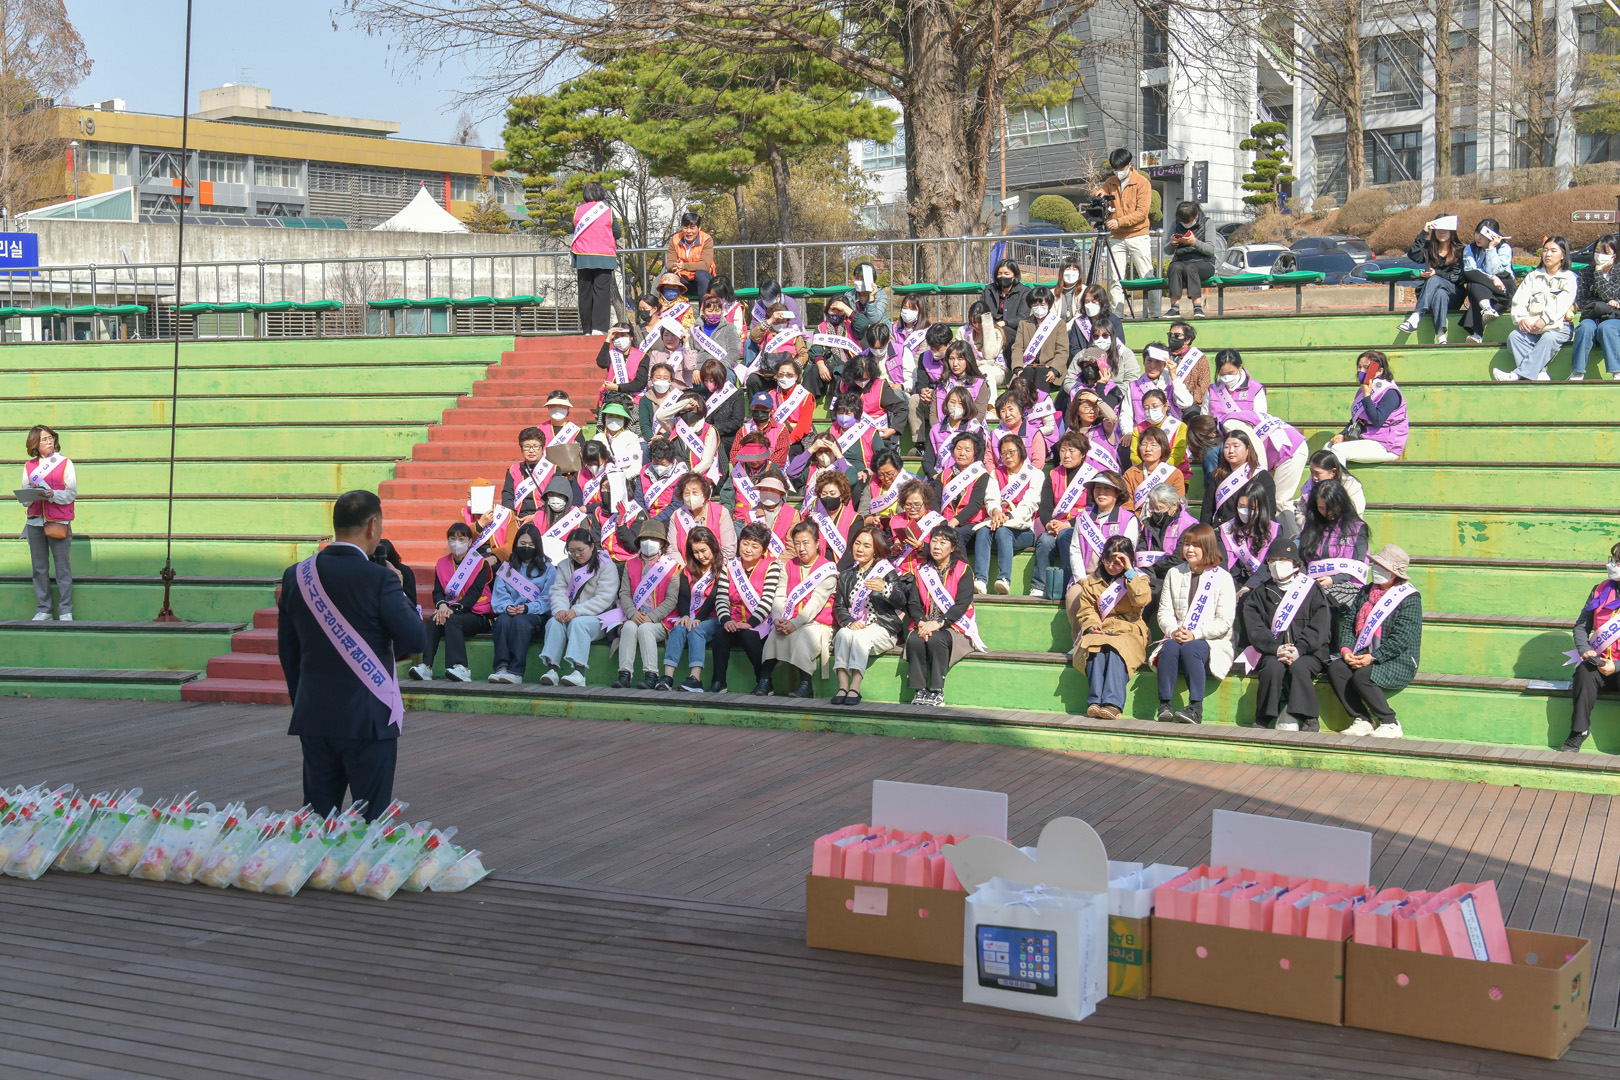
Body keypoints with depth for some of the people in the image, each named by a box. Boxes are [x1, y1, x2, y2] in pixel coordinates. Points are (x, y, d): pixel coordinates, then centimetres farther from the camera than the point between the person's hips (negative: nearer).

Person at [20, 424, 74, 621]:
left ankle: (65, 611, 1)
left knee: (63, 567, -3)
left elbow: (71, 494, -3)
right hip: (35, 522, 3)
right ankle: (43, 610, 11)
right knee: (39, 568, 5)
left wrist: (52, 494, -19)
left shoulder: (65, 463, 3)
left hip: (59, 521, -3)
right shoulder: (29, 466, 11)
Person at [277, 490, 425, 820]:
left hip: (313, 718, 5)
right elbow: (416, 640, -12)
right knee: (369, 822, 3)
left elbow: (287, 651, 10)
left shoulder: (295, 576, 4)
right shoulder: (378, 579, -14)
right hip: (368, 718, -5)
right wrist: (402, 596, 5)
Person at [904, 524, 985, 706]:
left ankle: (937, 692, -27)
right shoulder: (922, 570, 13)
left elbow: (962, 604, -11)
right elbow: (913, 602, 6)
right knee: (914, 640, -30)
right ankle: (919, 691, -24)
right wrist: (921, 622, -15)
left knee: (936, 639, -35)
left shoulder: (962, 570, 0)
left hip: (954, 627, -3)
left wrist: (939, 623, -24)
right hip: (925, 624, 3)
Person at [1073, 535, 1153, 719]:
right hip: (1099, 632, 2)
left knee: (1116, 650, -37)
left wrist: (1129, 572, -8)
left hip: (1128, 632, -2)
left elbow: (1141, 600, -7)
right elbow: (1086, 609, 11)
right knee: (1096, 649, -35)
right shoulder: (1092, 581, 20)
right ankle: (1094, 702, -45)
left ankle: (1112, 703, -50)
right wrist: (1092, 625, -10)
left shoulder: (1138, 578, 14)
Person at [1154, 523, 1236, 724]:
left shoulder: (1222, 578, 1)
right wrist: (1174, 631, -14)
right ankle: (1164, 705, -36)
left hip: (1212, 641, -3)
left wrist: (1195, 634, -19)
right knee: (1170, 647, -31)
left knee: (1190, 648, -35)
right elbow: (1164, 612, 8)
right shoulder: (1174, 574, 14)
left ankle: (1196, 709, -39)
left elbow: (1224, 621, -6)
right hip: (1177, 638, 3)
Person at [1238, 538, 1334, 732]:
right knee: (1273, 668, -32)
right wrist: (1276, 648, -16)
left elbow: (1320, 628, -1)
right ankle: (1264, 719, -22)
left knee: (1298, 667, -34)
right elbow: (1255, 630, 3)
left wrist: (1299, 649, -18)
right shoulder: (1260, 593, 16)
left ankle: (1309, 719, -23)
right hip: (1271, 652, 1)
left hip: (1310, 652, -1)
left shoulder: (1311, 589, 10)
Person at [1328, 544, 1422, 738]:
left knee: (1362, 676, -32)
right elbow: (1349, 624, 11)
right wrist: (1346, 649, -9)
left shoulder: (1409, 599, -6)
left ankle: (1390, 724, -13)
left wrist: (1373, 657, -23)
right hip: (1362, 657, 7)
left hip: (1397, 662, -7)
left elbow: (1401, 639, -16)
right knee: (1335, 669, -20)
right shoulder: (1366, 592, 15)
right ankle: (1362, 720, -12)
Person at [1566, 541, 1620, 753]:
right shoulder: (1600, 590, 8)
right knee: (1585, 671, -29)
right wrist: (1585, 650, -8)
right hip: (1601, 661, 4)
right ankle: (1578, 733, -25)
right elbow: (1581, 626, 11)